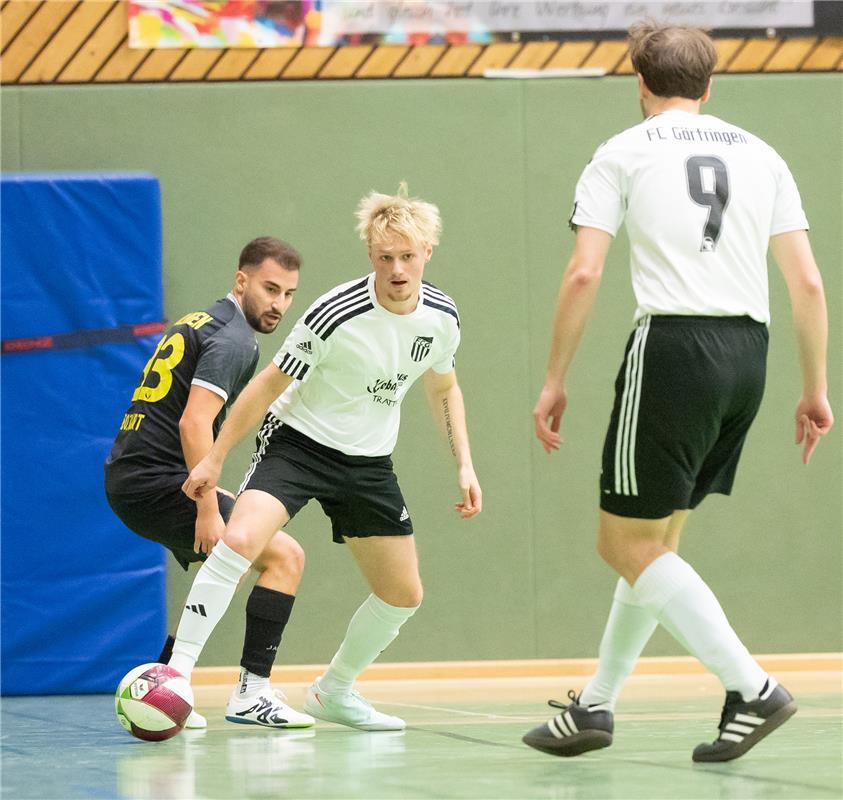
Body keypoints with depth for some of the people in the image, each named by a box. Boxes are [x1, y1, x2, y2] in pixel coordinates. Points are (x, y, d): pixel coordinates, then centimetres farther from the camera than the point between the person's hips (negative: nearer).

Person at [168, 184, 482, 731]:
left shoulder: (442, 317, -7)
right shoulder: (336, 315, -24)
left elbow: (443, 387, 14)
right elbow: (272, 382, -13)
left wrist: (465, 465, 8)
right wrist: (216, 457, -9)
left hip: (369, 462, 6)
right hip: (299, 440, -6)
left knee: (404, 594, 8)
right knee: (242, 539, -31)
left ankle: (334, 692, 32)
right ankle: (176, 674, -28)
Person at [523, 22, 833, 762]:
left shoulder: (624, 153, 4)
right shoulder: (761, 155, 15)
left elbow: (583, 274, -5)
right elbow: (807, 282, 10)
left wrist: (556, 381, 0)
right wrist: (815, 389, 15)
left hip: (673, 346, -6)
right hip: (748, 349, 6)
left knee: (628, 545, 0)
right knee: (654, 539, 17)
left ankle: (752, 688, -13)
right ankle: (596, 704, 23)